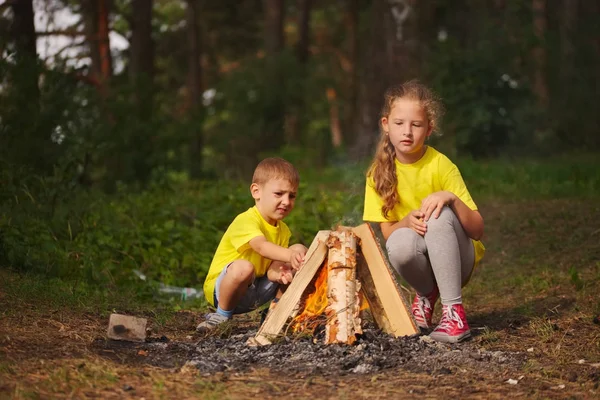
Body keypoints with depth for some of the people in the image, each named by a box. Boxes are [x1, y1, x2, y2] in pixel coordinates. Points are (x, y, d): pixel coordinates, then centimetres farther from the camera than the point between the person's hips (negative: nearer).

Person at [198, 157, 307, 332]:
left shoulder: (283, 230, 4)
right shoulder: (246, 221, -21)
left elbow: (271, 264, -6)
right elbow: (261, 246, -41)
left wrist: (276, 273, -31)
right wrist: (289, 256, -58)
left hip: (256, 291, 7)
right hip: (220, 289, -7)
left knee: (300, 250, -3)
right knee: (243, 267, -42)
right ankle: (223, 314, -15)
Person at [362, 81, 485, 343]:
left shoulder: (441, 166, -15)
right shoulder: (380, 173, -5)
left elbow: (477, 230, -16)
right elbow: (386, 232, -4)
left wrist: (451, 198, -34)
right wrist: (407, 222, -26)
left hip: (457, 259, -2)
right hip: (421, 263, 2)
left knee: (440, 215, -32)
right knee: (400, 243, -33)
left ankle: (454, 311, -30)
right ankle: (427, 295, -1)